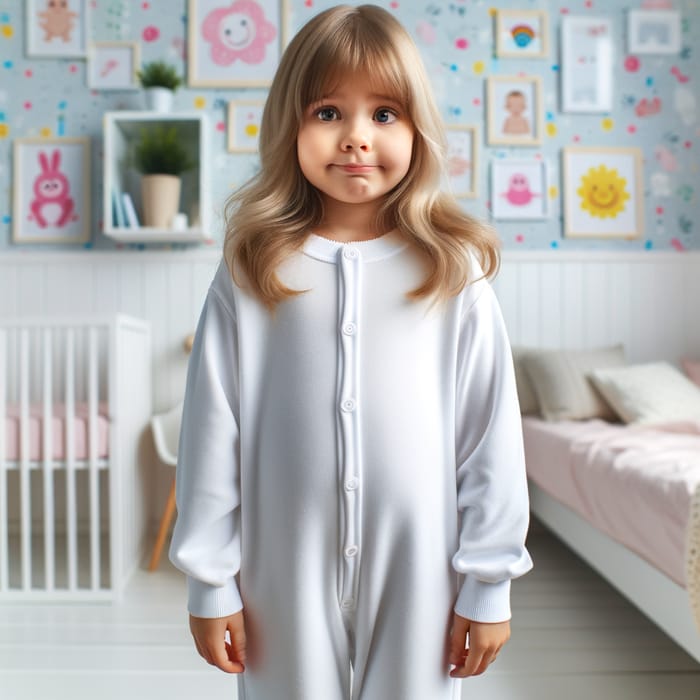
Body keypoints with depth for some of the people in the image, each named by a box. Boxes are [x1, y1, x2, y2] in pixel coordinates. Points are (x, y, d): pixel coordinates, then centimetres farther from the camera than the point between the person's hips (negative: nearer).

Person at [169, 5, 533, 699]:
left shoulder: (454, 275, -6)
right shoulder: (250, 276, -6)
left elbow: (491, 434, -3)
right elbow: (213, 431, -3)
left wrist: (488, 583, 0)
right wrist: (210, 581, 0)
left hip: (416, 568, 0)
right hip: (287, 567, 1)